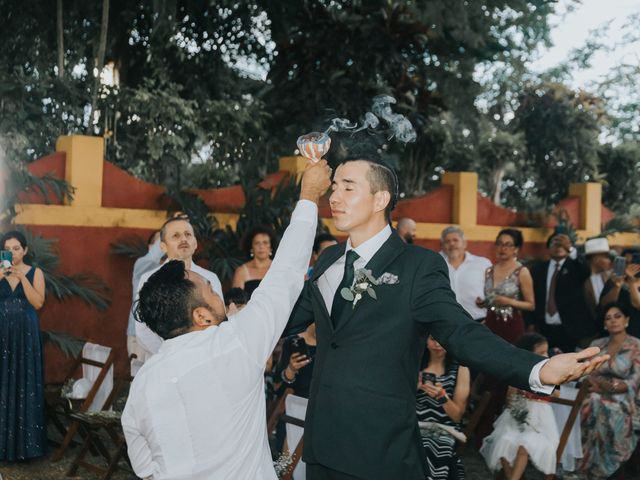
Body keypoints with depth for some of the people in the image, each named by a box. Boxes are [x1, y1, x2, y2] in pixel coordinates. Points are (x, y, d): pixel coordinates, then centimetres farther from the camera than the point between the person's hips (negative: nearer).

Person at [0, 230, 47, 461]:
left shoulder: (35, 272, 1)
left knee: (25, 384, 1)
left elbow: (38, 303, -10)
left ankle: (25, 441, 8)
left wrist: (22, 277, -16)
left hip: (25, 333, -1)